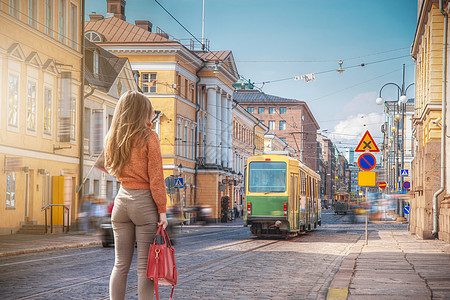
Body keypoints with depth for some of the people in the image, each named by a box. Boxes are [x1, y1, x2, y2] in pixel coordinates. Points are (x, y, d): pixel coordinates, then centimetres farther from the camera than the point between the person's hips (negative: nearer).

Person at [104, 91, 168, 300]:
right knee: (145, 266, -2)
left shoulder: (112, 138, 7)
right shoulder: (149, 137, -8)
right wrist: (162, 210, -6)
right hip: (144, 201, -5)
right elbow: (156, 178, -10)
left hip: (121, 199, 5)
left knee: (120, 264, 10)